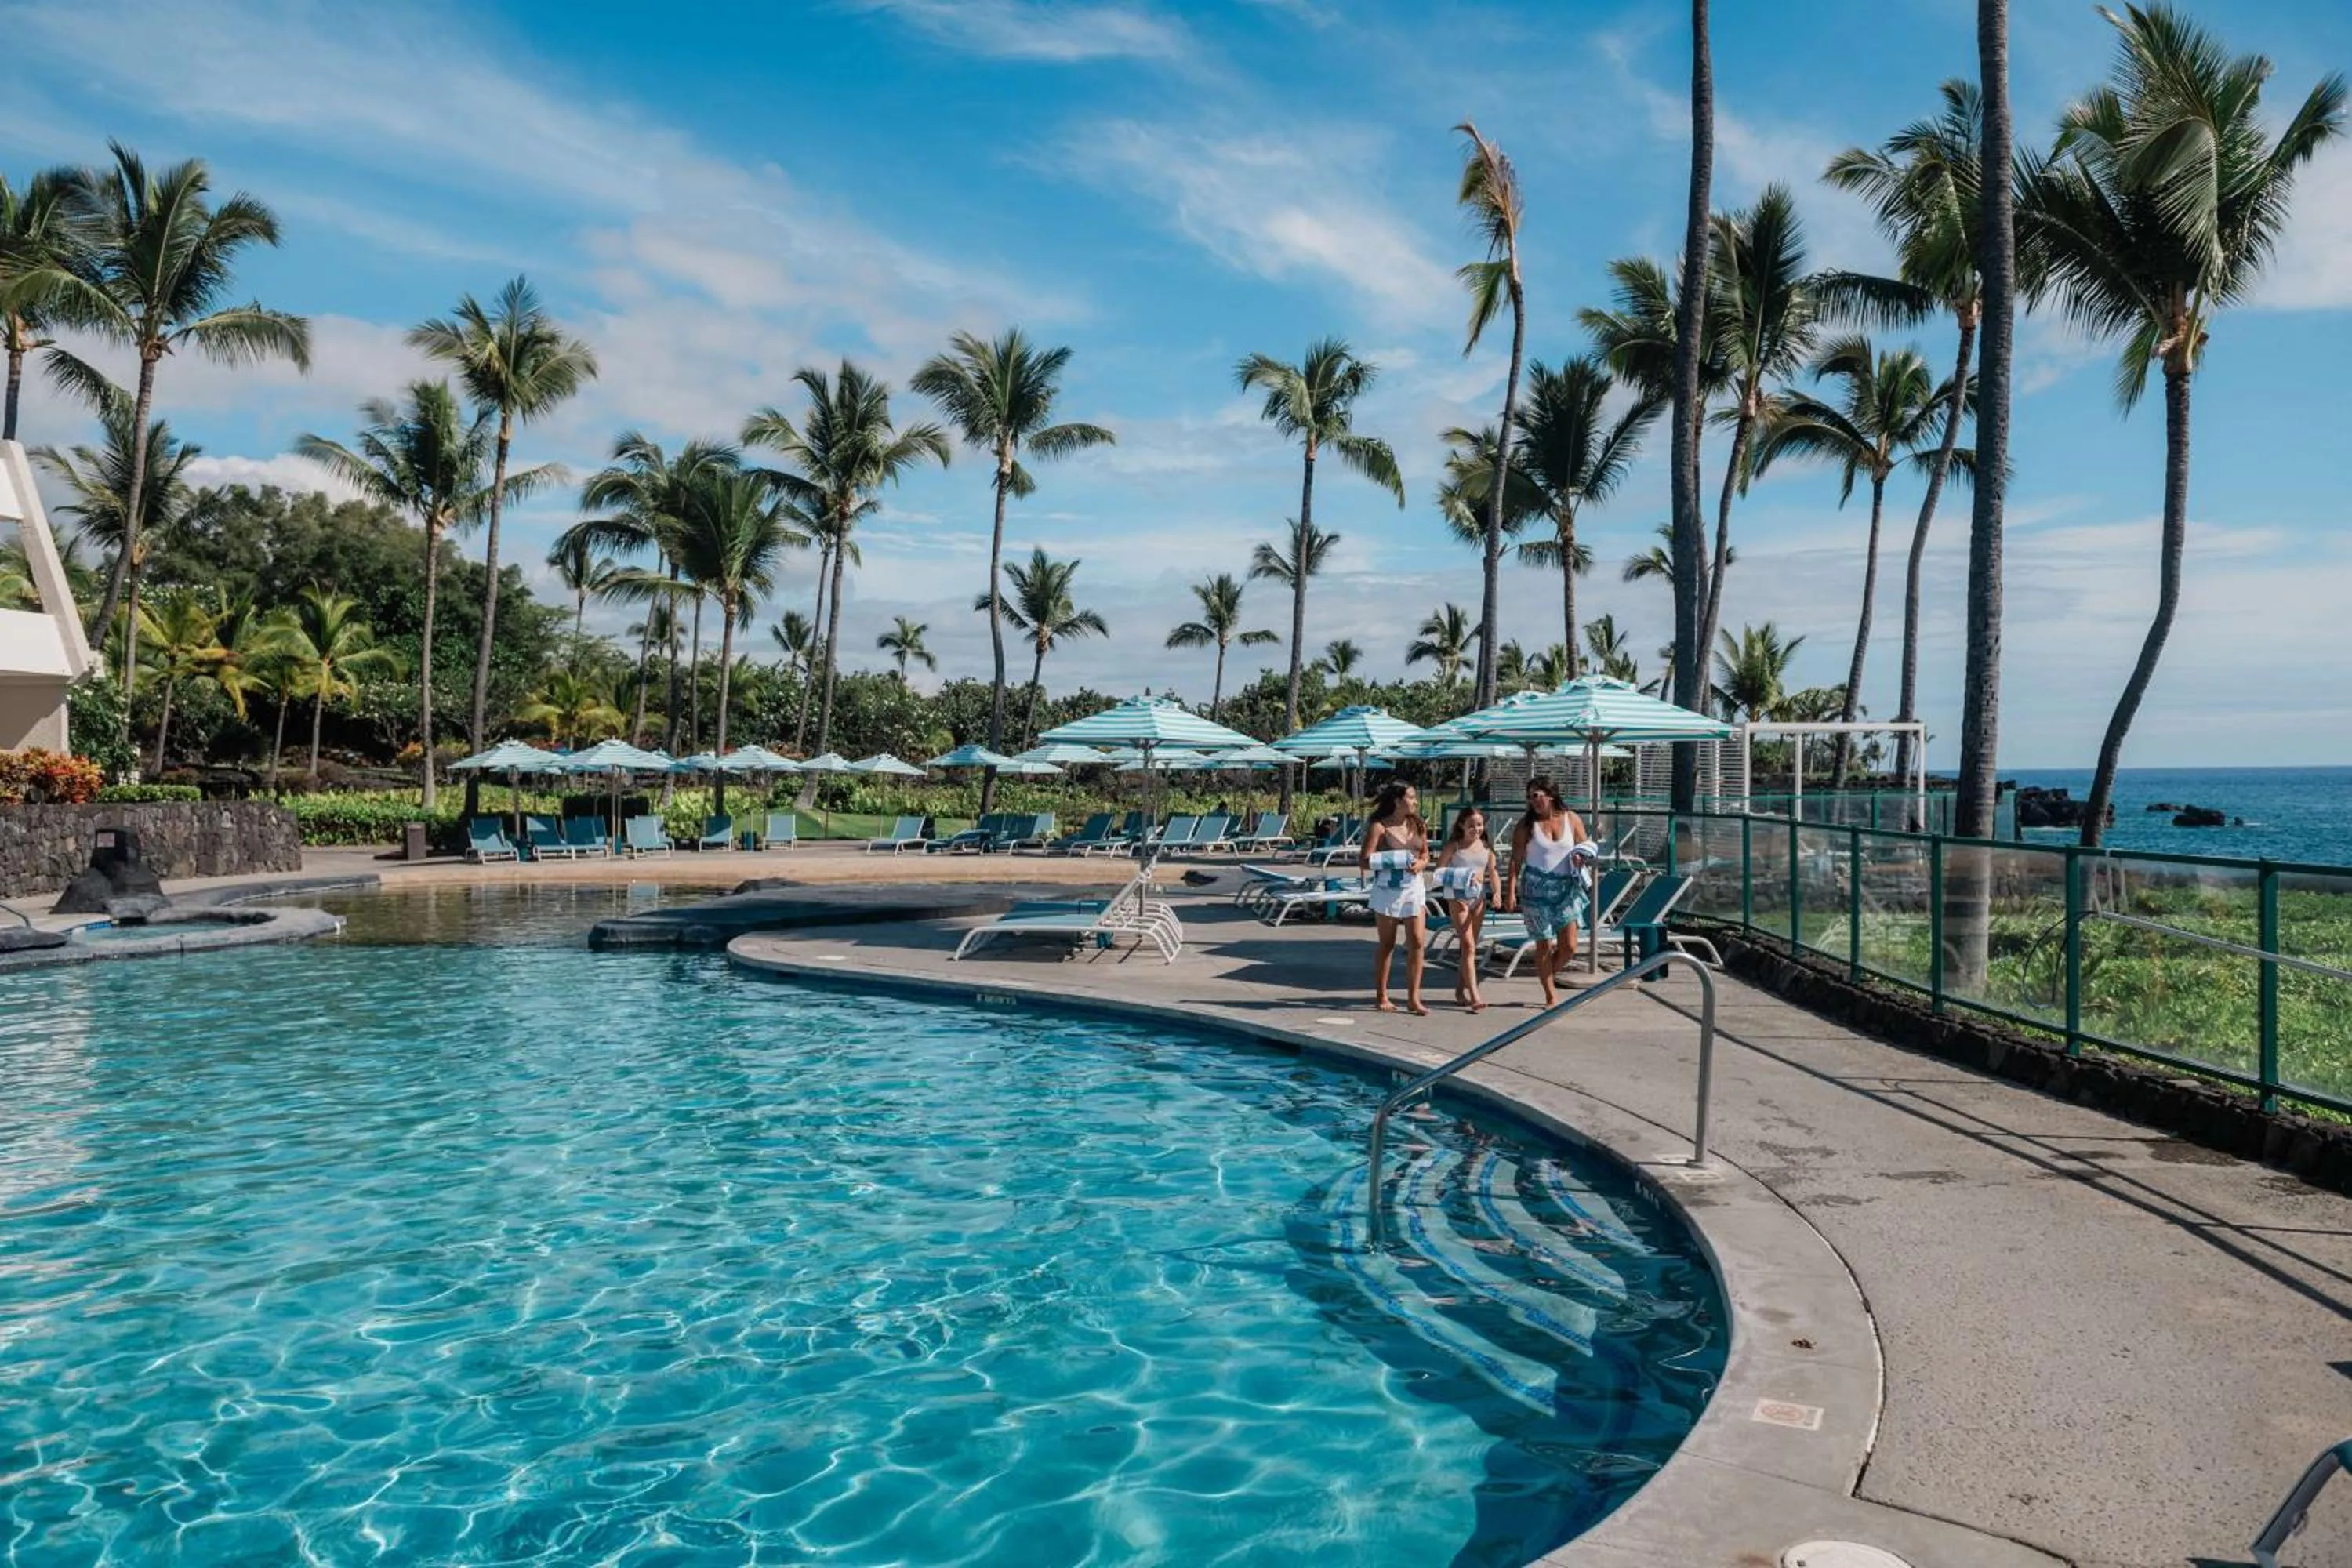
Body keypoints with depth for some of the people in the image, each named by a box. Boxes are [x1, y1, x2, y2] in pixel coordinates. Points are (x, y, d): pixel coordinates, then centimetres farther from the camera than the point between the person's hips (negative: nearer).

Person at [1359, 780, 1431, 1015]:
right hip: (1388, 889, -4)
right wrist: (1393, 862, -23)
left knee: (1417, 942, -3)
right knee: (1387, 944, 7)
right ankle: (1381, 996, 20)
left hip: (1413, 887, 4)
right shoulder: (1379, 827, -10)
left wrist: (1420, 863, -8)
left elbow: (1426, 854, 15)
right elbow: (1364, 861, -13)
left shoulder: (1418, 825, 5)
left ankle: (1413, 998, 4)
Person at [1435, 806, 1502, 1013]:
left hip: (1479, 898, 5)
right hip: (1458, 898, -5)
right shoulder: (1454, 846, -4)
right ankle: (1475, 996, -17)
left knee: (1471, 946, 13)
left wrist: (1497, 892, -11)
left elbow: (1493, 872, 6)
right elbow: (1439, 871, -3)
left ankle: (1461, 989, 27)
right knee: (1468, 946, -12)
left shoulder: (1486, 847, 7)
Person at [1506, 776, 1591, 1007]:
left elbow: (1585, 849, 13)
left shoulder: (1572, 819, 4)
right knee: (1543, 945, 2)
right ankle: (1551, 996, 15)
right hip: (1536, 889, -1)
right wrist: (1511, 892, -10)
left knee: (1569, 946, -4)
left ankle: (1550, 974, 26)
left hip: (1566, 888, 1)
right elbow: (1516, 860, -2)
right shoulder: (1526, 824, 0)